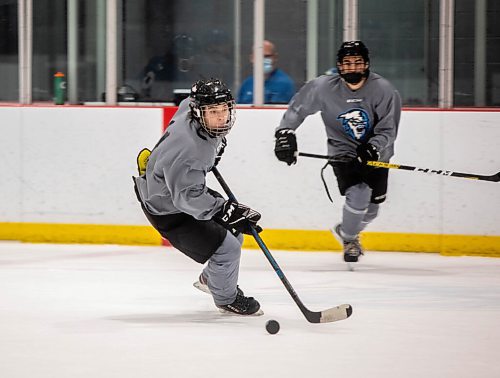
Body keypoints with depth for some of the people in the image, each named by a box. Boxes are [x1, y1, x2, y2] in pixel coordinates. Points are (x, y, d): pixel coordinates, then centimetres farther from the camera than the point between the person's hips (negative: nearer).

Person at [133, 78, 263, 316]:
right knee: (226, 248, -13)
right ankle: (226, 298, 15)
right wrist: (226, 211, -38)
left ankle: (210, 278, 44)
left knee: (234, 229, 20)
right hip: (167, 209, -10)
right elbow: (188, 198, -36)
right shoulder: (188, 149, -40)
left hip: (186, 187, 10)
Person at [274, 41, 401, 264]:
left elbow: (388, 130, -17)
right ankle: (349, 240, 6)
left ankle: (345, 231, 41)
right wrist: (285, 133, -14)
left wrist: (372, 149, -33)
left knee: (372, 206, 8)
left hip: (376, 153, 2)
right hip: (343, 151, -2)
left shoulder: (383, 90, -18)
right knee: (358, 195, -23)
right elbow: (297, 108, -3)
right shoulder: (324, 87, -17)